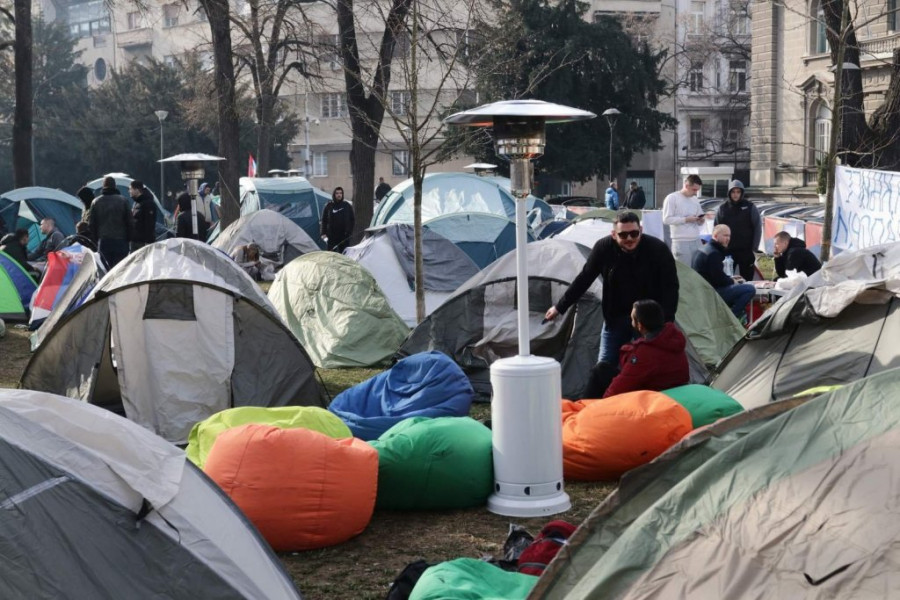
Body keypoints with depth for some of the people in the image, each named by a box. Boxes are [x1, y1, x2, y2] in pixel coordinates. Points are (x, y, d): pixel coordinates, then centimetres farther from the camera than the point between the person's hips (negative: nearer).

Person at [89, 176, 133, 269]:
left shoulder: (96, 202, 5)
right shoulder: (123, 201, -1)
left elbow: (91, 223, 6)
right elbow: (130, 222, -1)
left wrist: (94, 240, 12)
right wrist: (129, 238, 8)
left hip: (103, 241, 2)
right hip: (120, 240, -1)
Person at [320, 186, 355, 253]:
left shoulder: (347, 205, 5)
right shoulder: (329, 206, 4)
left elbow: (353, 220, 10)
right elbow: (324, 220, 5)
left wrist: (350, 231, 1)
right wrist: (324, 233, -3)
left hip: (344, 236, 1)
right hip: (332, 236, 0)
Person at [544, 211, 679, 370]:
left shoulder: (658, 249, -19)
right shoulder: (604, 248, -13)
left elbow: (670, 288, -13)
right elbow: (584, 280, 0)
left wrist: (666, 322, -21)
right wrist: (559, 307, 5)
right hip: (616, 319, 3)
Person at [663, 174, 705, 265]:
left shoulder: (694, 199, 16)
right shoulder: (672, 198, -5)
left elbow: (700, 216, 24)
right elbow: (666, 219, -12)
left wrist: (701, 220, -1)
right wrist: (686, 219, -17)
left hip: (696, 240, 6)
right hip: (681, 242, -6)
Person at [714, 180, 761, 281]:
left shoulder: (750, 207, 0)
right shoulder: (723, 208, 4)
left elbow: (757, 228, 0)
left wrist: (754, 248, -5)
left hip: (746, 251, -1)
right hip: (727, 250, 1)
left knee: (747, 280, 4)